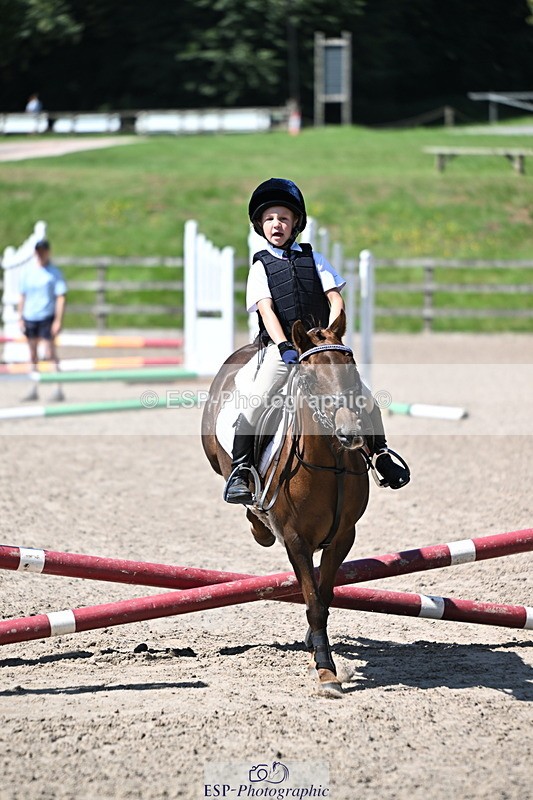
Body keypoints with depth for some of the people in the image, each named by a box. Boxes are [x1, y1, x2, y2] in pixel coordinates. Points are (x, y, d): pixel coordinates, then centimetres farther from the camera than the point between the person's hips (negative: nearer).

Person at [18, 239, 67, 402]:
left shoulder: (54, 273, -4)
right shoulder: (27, 271, 8)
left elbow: (61, 297, -7)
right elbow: (22, 295, 14)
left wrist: (58, 320, -14)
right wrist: (20, 317, 9)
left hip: (47, 317, -5)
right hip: (29, 317, 5)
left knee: (50, 354, -10)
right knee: (33, 354, 9)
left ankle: (59, 389, -6)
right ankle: (34, 390, 15)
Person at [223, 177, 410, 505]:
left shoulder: (313, 258, 12)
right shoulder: (262, 266, 6)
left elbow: (336, 300, 6)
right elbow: (267, 310, -7)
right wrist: (285, 346, -23)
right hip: (281, 347, -2)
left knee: (364, 397, -5)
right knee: (255, 401, -24)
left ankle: (381, 454, 16)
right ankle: (240, 469, -17)